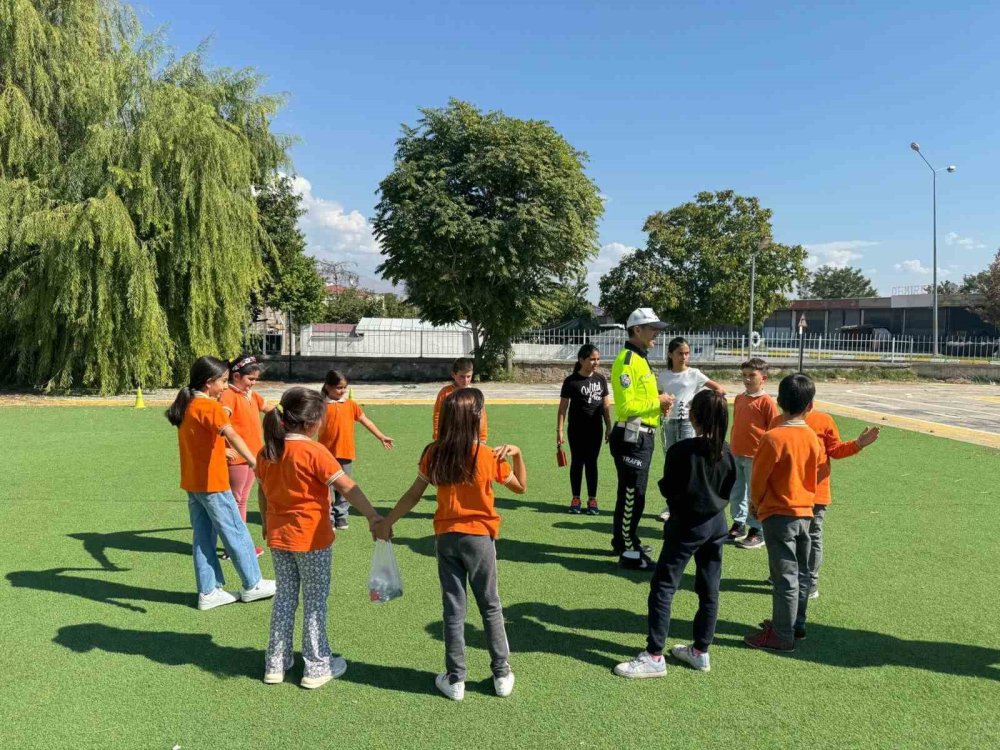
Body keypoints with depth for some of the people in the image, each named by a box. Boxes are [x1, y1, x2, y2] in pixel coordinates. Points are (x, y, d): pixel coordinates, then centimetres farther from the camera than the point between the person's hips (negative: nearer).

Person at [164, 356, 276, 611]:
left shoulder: (186, 405, 8)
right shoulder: (210, 407, -18)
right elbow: (231, 435, -33)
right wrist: (254, 462, -43)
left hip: (191, 482, 8)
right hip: (212, 483, -8)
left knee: (203, 537, 12)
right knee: (237, 533, 3)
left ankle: (208, 591, 18)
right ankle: (253, 585, 14)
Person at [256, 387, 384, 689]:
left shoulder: (266, 452, 1)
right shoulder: (314, 452, -19)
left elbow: (263, 492, 12)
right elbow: (347, 487, -21)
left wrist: (267, 523, 26)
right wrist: (372, 515, -19)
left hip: (278, 537, 6)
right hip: (312, 539, -6)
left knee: (284, 597, 18)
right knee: (315, 601, 8)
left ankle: (276, 664, 27)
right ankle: (317, 667, 18)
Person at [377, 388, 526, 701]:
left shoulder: (434, 454, -7)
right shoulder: (490, 457, -13)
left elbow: (413, 495, -1)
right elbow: (521, 487, 1)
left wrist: (387, 522, 9)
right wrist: (517, 454, -4)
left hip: (446, 537, 2)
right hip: (480, 537, -2)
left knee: (453, 610, 11)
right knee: (491, 607, 13)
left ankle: (455, 679, 19)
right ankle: (502, 675, 21)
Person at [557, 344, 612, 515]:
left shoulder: (601, 379, 4)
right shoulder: (571, 381, -9)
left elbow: (606, 404, 11)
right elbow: (563, 407, -7)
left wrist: (609, 426, 9)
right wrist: (559, 431, -10)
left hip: (595, 429, 3)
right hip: (577, 429, -3)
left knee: (592, 463, 8)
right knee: (577, 462, 7)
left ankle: (592, 500, 15)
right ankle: (575, 499, 17)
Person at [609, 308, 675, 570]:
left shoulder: (640, 359, 16)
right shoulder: (627, 361, -17)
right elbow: (626, 406, -23)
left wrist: (659, 404, 5)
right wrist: (657, 402, -15)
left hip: (641, 437, 11)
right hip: (631, 437, -10)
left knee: (629, 493, 20)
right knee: (633, 495, -4)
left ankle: (622, 541, 34)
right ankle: (629, 553, 4)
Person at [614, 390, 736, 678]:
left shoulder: (681, 450, -20)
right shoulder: (726, 452, -1)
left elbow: (668, 489, -12)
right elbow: (728, 491, 7)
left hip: (686, 525, -6)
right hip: (716, 524, 7)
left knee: (663, 587, 0)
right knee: (709, 590, 13)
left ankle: (654, 656, 1)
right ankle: (700, 651, 24)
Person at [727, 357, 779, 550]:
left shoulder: (766, 401, -11)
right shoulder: (739, 399, 9)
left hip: (755, 457, -7)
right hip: (736, 454, 7)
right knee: (736, 493, 15)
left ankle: (757, 532, 13)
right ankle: (738, 525, 28)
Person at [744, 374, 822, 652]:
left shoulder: (773, 438, -19)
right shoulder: (813, 438, -1)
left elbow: (759, 477, -11)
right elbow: (814, 474, 10)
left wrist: (755, 503, 5)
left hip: (778, 514, -6)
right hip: (805, 511, 7)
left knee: (785, 576, -1)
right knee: (800, 573, 17)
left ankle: (782, 635, 8)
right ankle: (796, 623, 30)